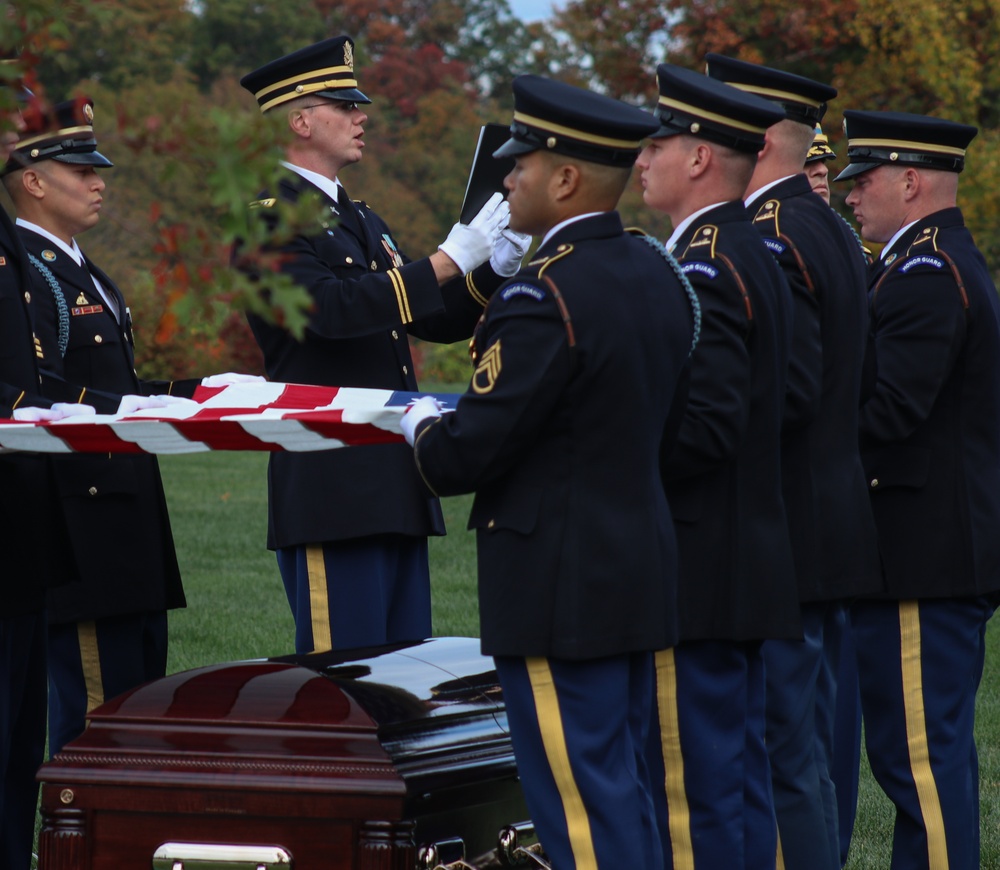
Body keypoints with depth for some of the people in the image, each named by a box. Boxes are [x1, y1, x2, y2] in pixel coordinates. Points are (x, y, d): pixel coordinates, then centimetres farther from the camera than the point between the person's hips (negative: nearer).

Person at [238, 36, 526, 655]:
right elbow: (331, 307, -23)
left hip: (395, 487, 9)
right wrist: (449, 260, -23)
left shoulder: (363, 222, 21)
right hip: (331, 487, -9)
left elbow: (436, 320, 22)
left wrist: (495, 271, 3)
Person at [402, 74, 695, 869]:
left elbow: (466, 454, -20)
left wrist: (423, 425, 3)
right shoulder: (656, 273, 6)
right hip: (640, 569, 9)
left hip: (560, 590, -9)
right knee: (623, 789, 17)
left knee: (580, 805, -2)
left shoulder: (544, 297, -21)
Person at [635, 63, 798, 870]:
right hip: (748, 569, 10)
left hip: (697, 580, -10)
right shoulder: (750, 253, 15)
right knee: (739, 780, 14)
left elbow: (702, 430, -24)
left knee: (693, 788, -6)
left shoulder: (703, 267, -16)